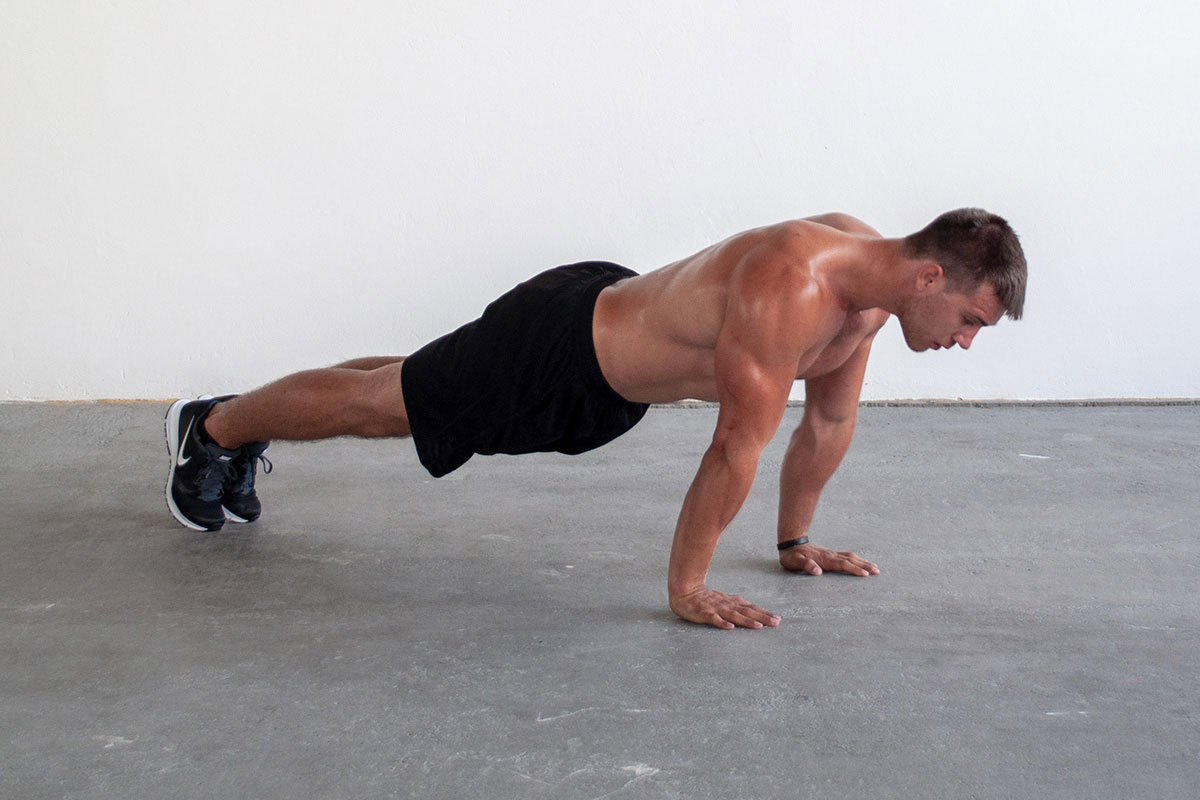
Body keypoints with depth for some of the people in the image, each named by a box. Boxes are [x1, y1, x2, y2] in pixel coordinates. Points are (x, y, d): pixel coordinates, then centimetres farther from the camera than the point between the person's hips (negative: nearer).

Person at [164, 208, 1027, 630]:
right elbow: (739, 442, -35)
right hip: (559, 347, -9)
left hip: (609, 376, 9)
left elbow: (829, 421, 3)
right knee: (373, 404, 10)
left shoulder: (870, 277, -9)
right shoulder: (791, 286, -38)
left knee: (416, 384, 26)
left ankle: (240, 430, 49)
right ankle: (214, 427, 35)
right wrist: (686, 586, -28)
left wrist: (796, 539, 10)